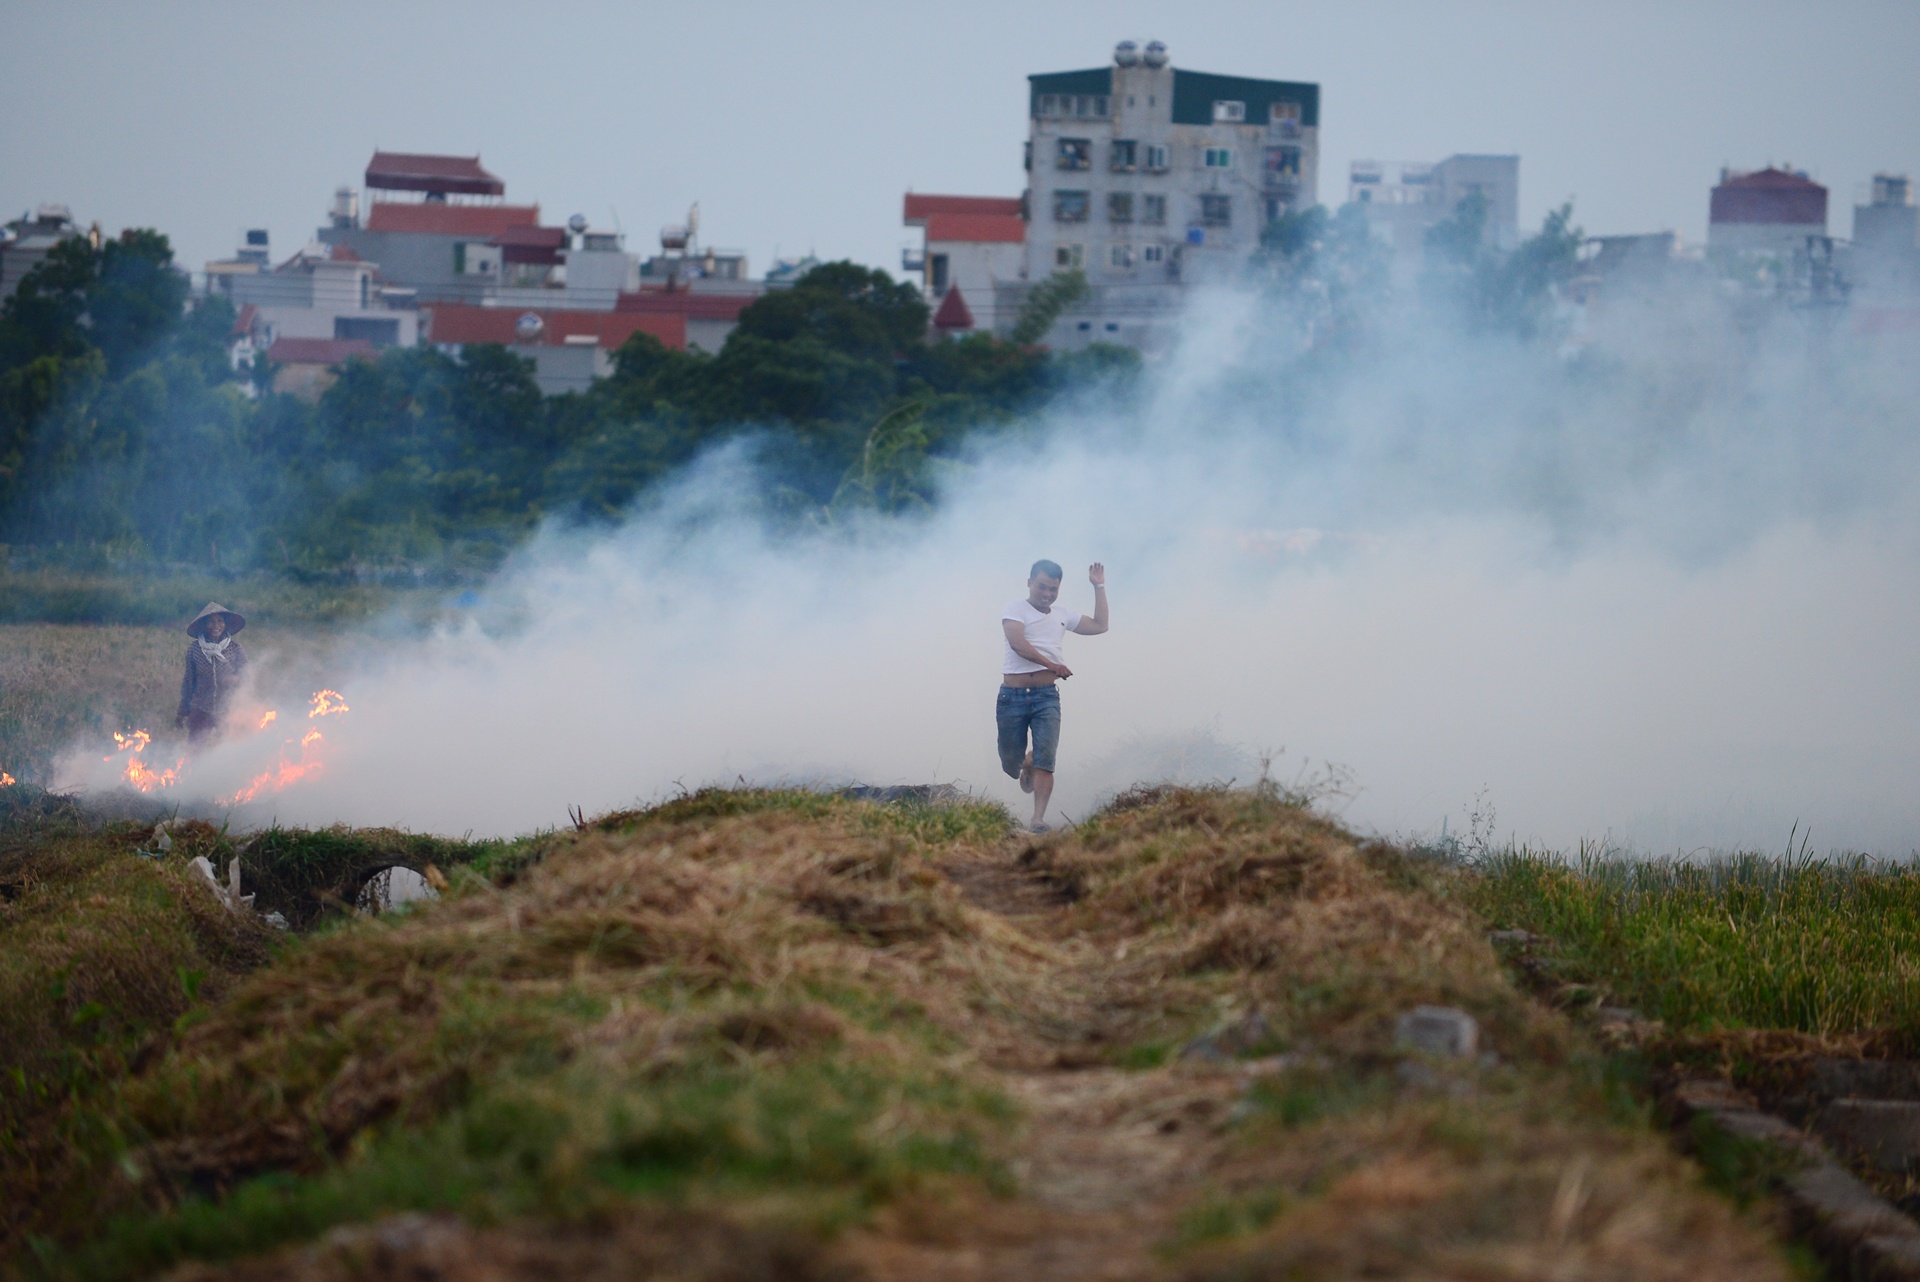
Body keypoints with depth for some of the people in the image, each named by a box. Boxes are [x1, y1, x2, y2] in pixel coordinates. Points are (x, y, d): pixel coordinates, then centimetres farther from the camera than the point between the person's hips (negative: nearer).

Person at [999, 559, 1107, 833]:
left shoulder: (1062, 615, 17)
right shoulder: (1016, 610, 0)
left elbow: (1099, 626, 25)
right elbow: (1017, 642, -17)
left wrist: (1099, 587, 18)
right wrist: (1051, 665, -24)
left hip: (1046, 696, 3)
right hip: (1013, 695, -3)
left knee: (1045, 759, -14)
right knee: (1011, 764, 5)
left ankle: (1039, 818, -17)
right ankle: (1027, 765, 40)